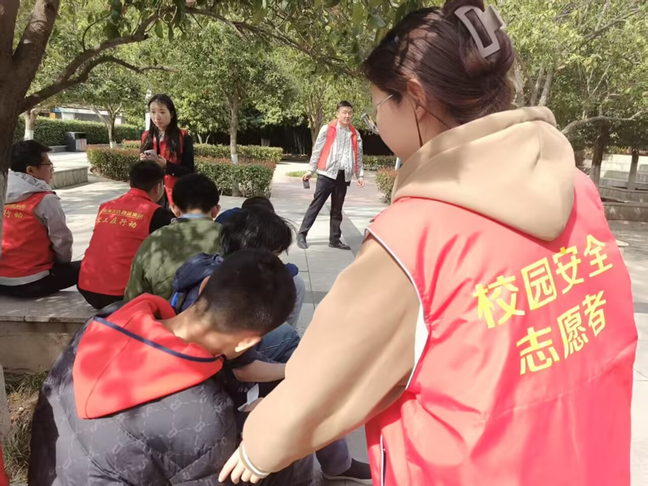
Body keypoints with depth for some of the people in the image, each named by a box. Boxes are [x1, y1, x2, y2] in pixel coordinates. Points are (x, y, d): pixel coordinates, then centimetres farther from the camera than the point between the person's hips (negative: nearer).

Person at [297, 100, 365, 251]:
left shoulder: (355, 134, 10)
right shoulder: (327, 129, 0)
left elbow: (358, 155, 12)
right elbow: (317, 151, 2)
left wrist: (360, 175, 5)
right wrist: (310, 170, 0)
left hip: (343, 176, 4)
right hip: (327, 174, -3)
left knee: (337, 210, 10)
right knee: (316, 205, -2)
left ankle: (335, 239, 16)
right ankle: (302, 234, 6)